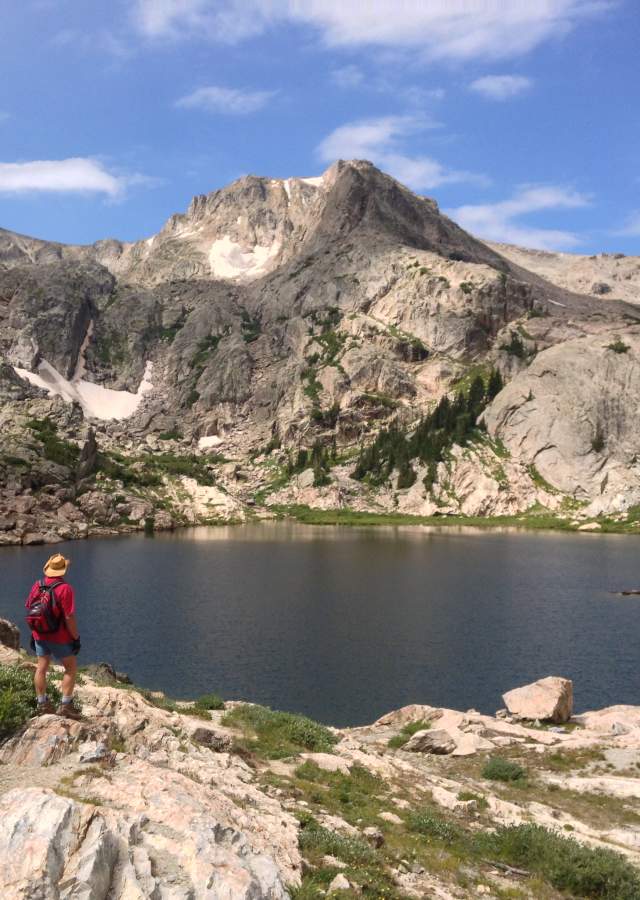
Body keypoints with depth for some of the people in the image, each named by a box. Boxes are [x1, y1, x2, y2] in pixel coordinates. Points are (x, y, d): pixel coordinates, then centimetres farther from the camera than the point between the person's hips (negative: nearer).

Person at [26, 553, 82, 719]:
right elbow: (69, 617, -22)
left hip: (40, 636, 6)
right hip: (60, 638, -6)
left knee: (41, 669, 15)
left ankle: (42, 704, 25)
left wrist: (33, 633, 18)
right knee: (71, 668, 9)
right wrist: (76, 638, -11)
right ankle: (65, 705, 7)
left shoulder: (37, 586, -3)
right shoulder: (65, 589, -21)